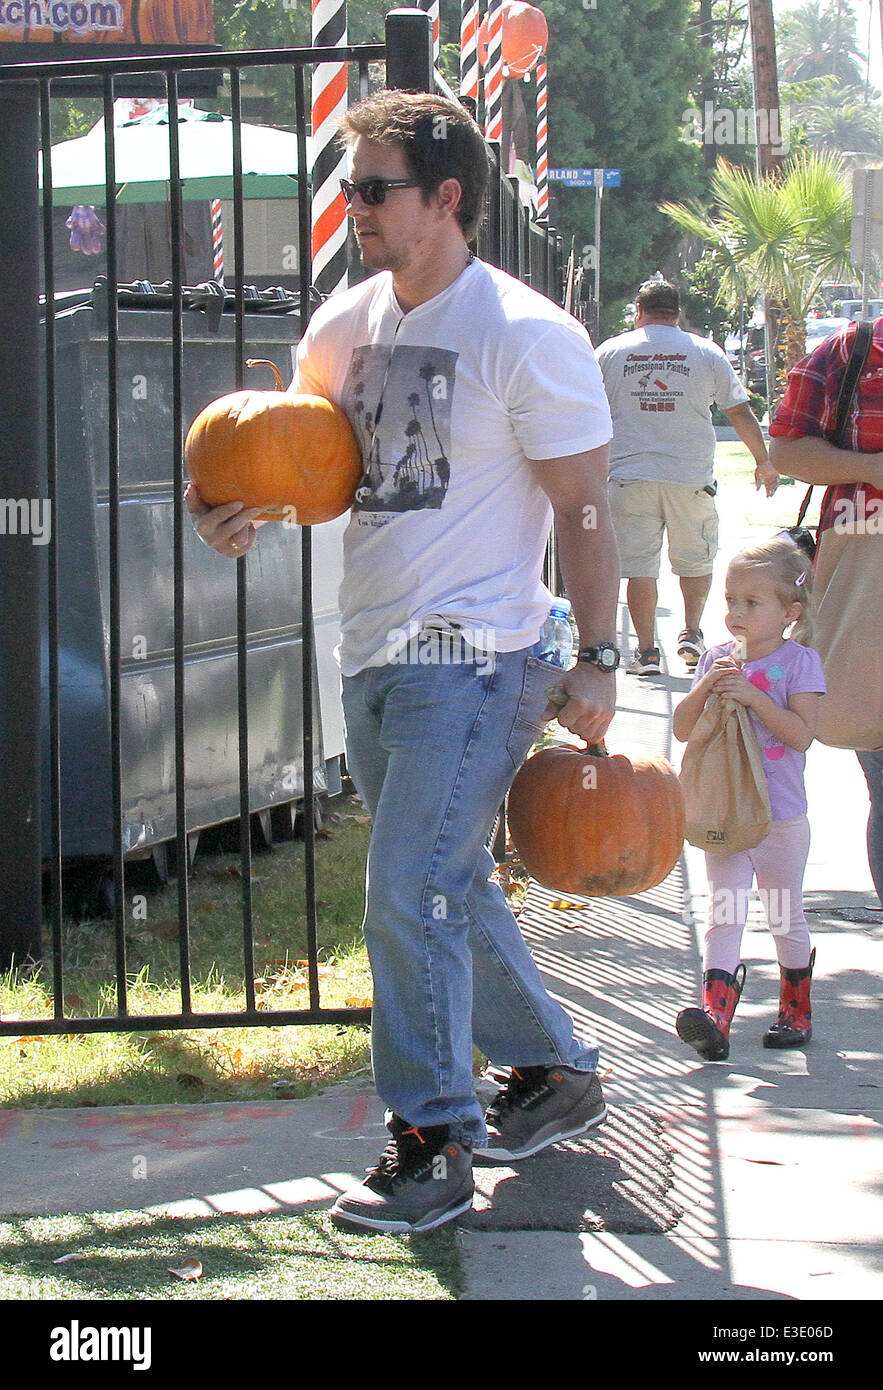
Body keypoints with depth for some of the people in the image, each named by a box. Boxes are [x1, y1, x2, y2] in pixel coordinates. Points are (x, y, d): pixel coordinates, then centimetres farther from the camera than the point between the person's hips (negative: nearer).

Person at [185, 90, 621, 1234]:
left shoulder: (526, 337, -11)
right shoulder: (345, 324, 9)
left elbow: (583, 508, -9)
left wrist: (595, 660, -11)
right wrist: (238, 509, -3)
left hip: (475, 659, -8)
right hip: (372, 655, 8)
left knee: (409, 893, -12)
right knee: (449, 884, 16)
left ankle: (432, 1142, -3)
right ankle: (553, 1074, 33)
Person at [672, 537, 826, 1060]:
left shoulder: (800, 661, -6)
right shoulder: (717, 659, 6)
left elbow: (802, 732, -17)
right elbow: (683, 729, 4)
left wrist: (751, 695, -22)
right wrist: (706, 688, -12)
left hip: (781, 816, -3)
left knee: (786, 919, 12)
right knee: (724, 915, -8)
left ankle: (796, 1012, 30)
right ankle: (716, 1015, -19)